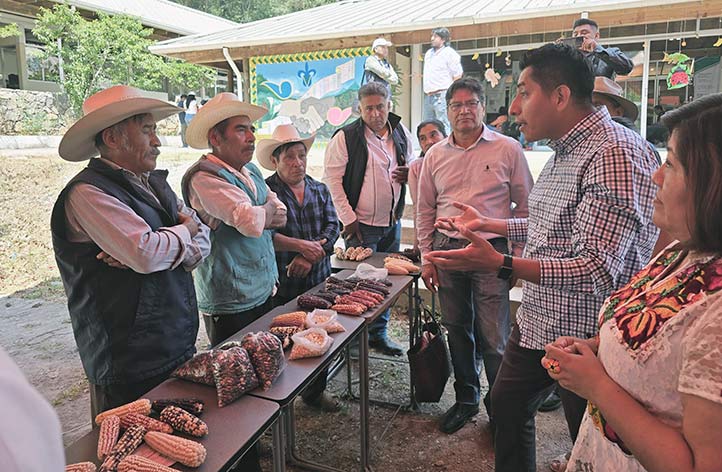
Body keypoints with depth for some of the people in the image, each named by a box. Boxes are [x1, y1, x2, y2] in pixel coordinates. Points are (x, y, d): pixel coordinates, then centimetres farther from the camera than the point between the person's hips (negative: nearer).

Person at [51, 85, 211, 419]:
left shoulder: (154, 183, 11)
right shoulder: (88, 192, -14)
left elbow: (202, 242, 5)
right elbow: (145, 253, -27)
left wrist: (149, 255, -14)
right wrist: (185, 229, -6)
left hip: (179, 348, 7)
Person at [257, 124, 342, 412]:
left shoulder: (320, 190, 10)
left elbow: (332, 226, 1)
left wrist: (310, 256, -13)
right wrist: (302, 245, -19)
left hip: (319, 280, 5)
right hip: (282, 286, -5)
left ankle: (315, 391, 35)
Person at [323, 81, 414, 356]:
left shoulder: (401, 134, 8)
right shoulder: (345, 137, -9)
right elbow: (332, 179, -10)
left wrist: (408, 173, -2)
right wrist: (348, 218, -12)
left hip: (392, 223, 6)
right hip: (361, 224, -5)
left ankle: (379, 334, 28)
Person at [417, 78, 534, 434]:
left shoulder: (508, 149, 0)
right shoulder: (435, 155, 8)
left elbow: (524, 206, 2)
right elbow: (425, 211, 11)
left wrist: (518, 256, -3)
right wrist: (427, 259, 7)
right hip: (447, 249, 4)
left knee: (494, 339, -1)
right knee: (457, 331, 13)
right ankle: (466, 399, 32)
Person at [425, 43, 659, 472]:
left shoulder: (615, 154, -23)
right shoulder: (565, 151, 10)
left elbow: (598, 270, -30)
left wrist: (502, 265, -40)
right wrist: (486, 224, 23)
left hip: (587, 338, -9)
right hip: (537, 324, 10)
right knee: (507, 406, 23)